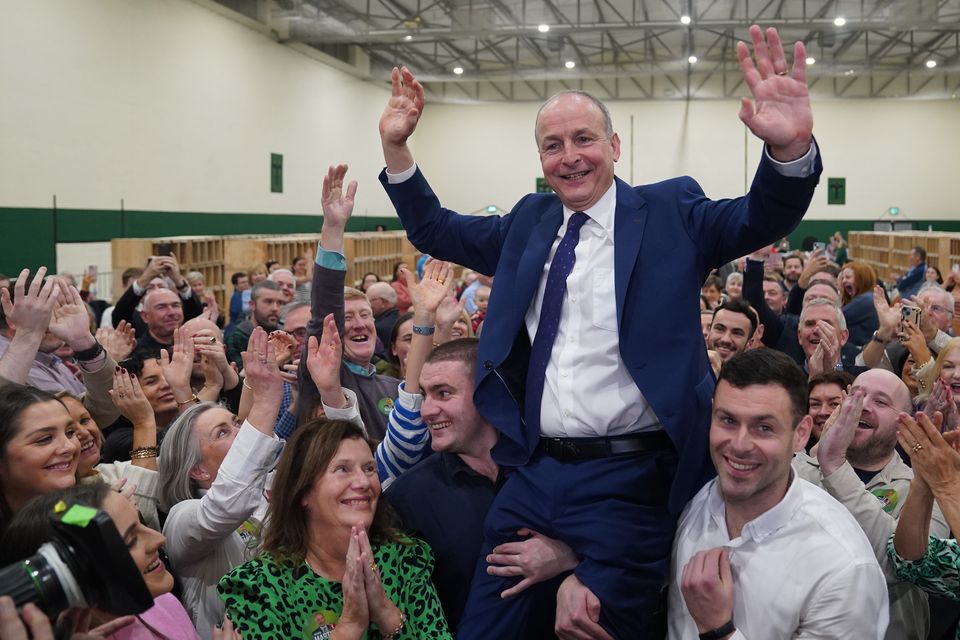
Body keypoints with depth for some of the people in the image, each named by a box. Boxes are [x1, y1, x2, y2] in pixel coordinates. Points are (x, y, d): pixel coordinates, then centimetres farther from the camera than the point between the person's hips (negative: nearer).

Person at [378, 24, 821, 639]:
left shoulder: (668, 212, -1)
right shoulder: (529, 220, 12)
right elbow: (436, 231, 20)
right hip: (532, 475, 5)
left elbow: (762, 219, -12)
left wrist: (791, 148, -33)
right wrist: (396, 146, 9)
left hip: (628, 482, -4)